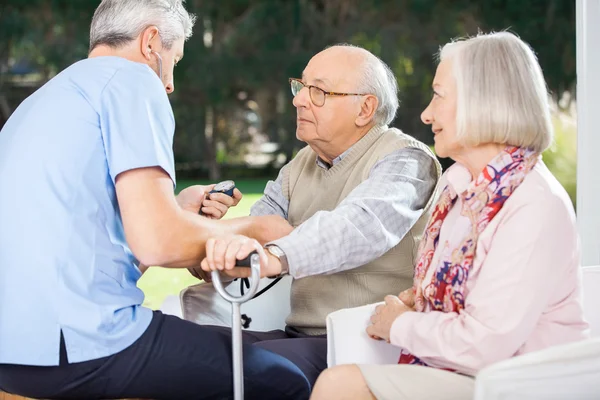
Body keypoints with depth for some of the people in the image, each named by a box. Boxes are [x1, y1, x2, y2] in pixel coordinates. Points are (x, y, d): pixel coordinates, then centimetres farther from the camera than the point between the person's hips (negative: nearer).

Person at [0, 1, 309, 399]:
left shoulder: (44, 98, 21)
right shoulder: (131, 78, -5)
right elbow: (158, 242, -17)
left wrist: (177, 209, 24)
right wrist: (254, 228, 0)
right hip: (80, 345, -10)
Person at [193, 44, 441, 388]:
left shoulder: (404, 160, -9)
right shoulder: (300, 166, 18)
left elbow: (363, 222, -31)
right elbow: (256, 228, 6)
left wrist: (275, 256, -49)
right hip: (301, 334, 8)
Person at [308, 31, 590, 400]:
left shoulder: (536, 207, -19)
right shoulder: (458, 182, 10)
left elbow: (485, 347, -23)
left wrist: (400, 325, -8)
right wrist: (413, 300, 3)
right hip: (451, 370, 8)